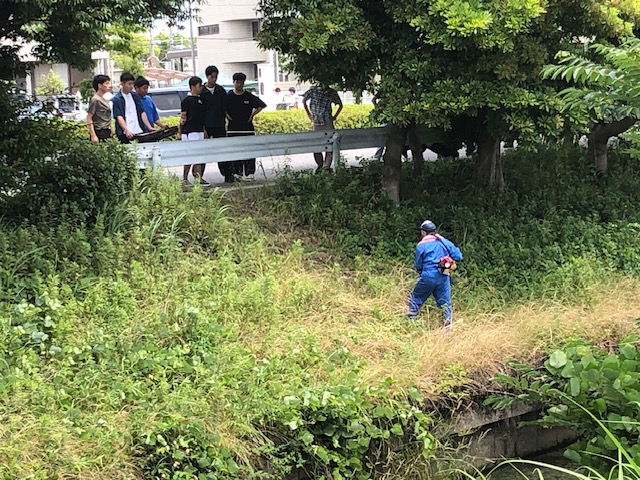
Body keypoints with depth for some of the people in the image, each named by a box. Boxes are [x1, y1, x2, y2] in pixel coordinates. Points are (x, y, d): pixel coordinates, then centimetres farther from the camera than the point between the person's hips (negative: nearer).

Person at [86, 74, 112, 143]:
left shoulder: (105, 100, 17)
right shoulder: (95, 100, -9)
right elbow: (89, 118, -13)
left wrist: (111, 132, 18)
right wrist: (93, 136, -20)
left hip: (107, 133, 9)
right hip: (99, 133, -9)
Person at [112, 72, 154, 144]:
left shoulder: (135, 96, 15)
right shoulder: (116, 99, 0)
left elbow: (142, 112, 14)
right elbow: (119, 117, -10)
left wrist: (149, 127, 3)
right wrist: (126, 131, -24)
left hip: (140, 132, 4)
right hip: (126, 134, -4)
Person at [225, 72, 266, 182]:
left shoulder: (249, 96, 2)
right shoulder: (228, 96, 4)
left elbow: (262, 105, 9)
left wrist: (252, 115, 3)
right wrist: (227, 116, 4)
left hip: (247, 128, -1)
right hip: (233, 129, 1)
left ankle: (250, 173, -3)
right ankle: (237, 173, 9)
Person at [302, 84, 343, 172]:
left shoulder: (332, 93, 1)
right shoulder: (313, 90, -1)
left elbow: (340, 105, 16)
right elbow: (304, 100, 15)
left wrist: (335, 116, 7)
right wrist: (308, 114, 12)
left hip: (328, 122, 0)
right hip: (316, 123, 1)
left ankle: (327, 166, -4)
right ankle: (320, 165, 17)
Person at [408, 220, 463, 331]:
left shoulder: (421, 246, -3)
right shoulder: (445, 242, 6)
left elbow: (418, 266, 1)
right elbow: (458, 256, 4)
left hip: (428, 277, -3)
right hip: (443, 277, 3)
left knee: (415, 298, 14)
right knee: (445, 302, 10)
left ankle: (410, 321, 14)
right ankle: (448, 325, 1)